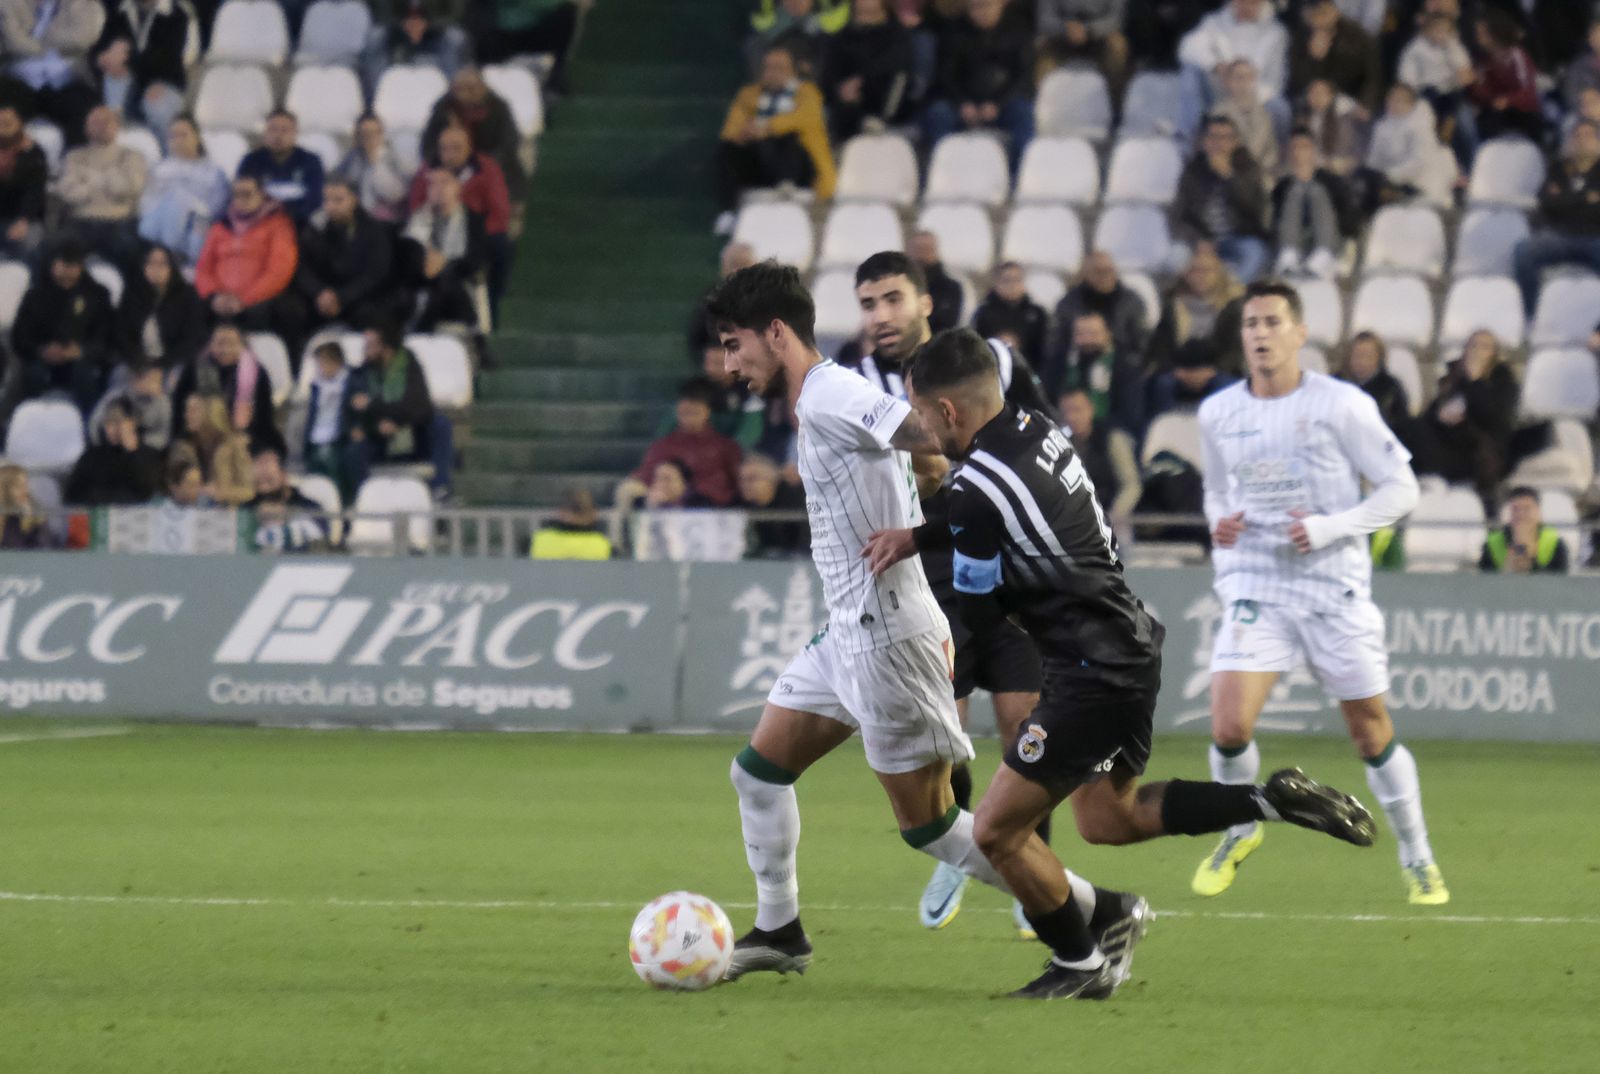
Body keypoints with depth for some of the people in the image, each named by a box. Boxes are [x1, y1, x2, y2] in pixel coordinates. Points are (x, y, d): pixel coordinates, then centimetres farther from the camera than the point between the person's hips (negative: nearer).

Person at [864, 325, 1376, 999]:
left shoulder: (978, 487, -22)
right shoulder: (1036, 431, 4)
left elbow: (980, 612, -11)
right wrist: (916, 536, 11)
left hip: (1092, 677, -10)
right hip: (1133, 646, 10)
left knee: (996, 833, 1)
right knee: (1108, 818, 24)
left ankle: (1079, 964, 16)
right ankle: (1273, 800, 17)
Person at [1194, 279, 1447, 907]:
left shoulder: (1342, 406, -7)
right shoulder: (1218, 414, 5)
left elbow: (1400, 489, -4)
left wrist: (1330, 528, -16)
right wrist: (1219, 524, 0)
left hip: (1335, 589, -2)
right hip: (1255, 587, 2)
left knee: (1372, 734, 3)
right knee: (1229, 725, -16)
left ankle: (1417, 859, 22)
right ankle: (1240, 830, 13)